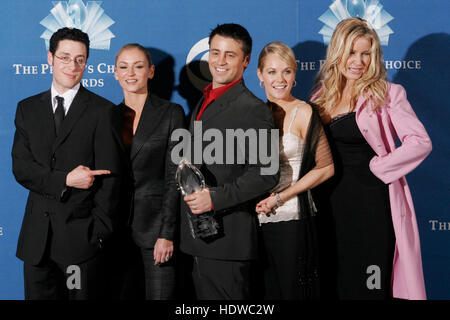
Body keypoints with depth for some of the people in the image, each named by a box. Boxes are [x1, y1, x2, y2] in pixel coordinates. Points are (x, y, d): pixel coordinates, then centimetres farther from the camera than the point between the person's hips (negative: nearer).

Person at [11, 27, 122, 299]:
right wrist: (64, 180, -12)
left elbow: (109, 178, -5)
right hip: (37, 236, 4)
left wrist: (100, 233, -9)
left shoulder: (103, 111, -1)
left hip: (82, 233, -3)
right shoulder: (28, 108, 11)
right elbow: (21, 168, 3)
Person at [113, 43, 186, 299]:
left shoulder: (171, 113, -2)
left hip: (155, 224, -4)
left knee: (160, 295, -3)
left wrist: (166, 234, -12)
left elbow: (174, 178, -6)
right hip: (117, 226, 4)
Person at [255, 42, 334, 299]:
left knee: (293, 291, 4)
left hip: (292, 220, -4)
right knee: (266, 291, 11)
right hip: (257, 220, 5)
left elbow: (326, 168, -6)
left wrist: (279, 197, -11)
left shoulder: (303, 112, -7)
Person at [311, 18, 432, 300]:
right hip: (334, 202, 5)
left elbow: (420, 142, -10)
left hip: (373, 202, -5)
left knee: (371, 285, -1)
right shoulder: (323, 97, 10)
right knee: (336, 283, 11)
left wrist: (377, 167, -12)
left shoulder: (387, 94, -3)